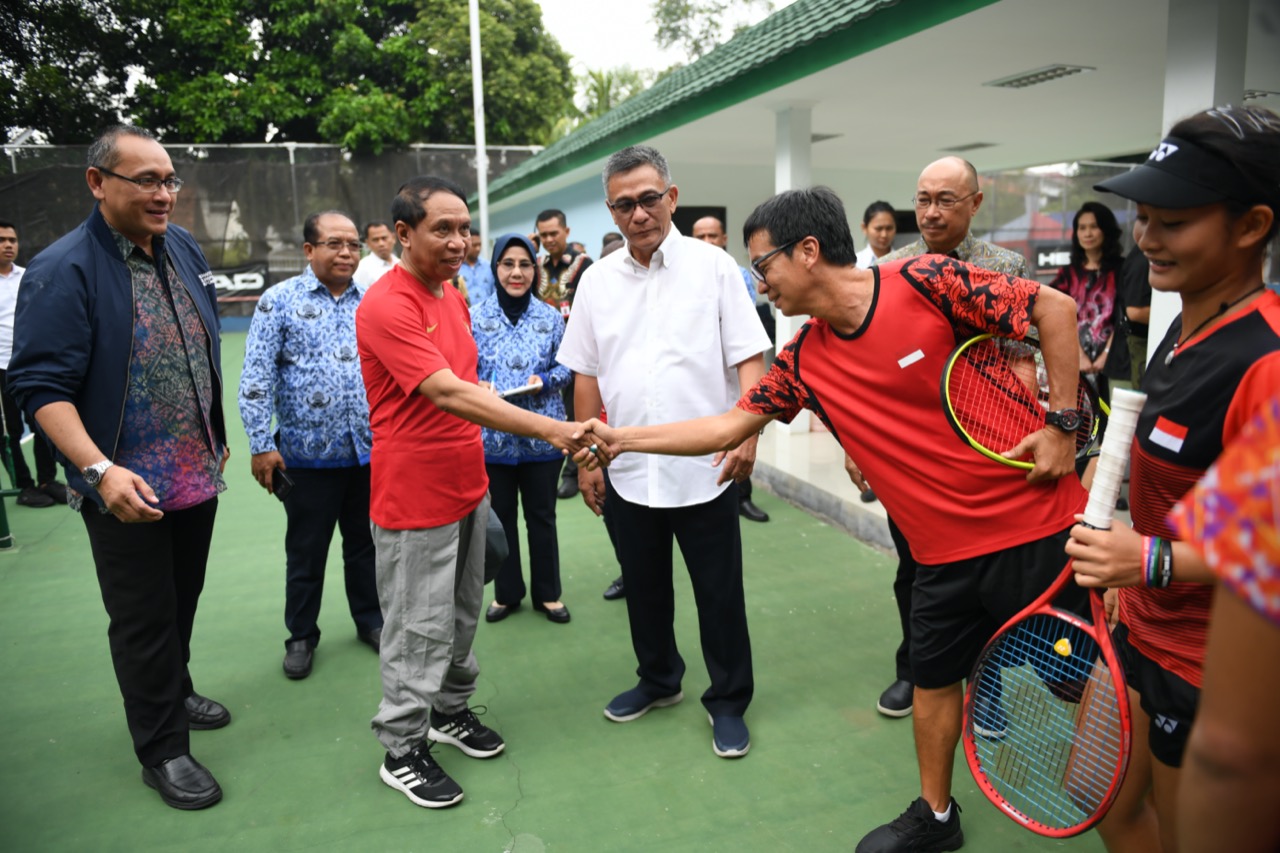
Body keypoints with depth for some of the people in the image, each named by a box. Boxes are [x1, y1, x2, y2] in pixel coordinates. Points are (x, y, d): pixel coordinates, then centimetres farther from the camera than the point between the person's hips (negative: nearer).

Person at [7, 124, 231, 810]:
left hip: (197, 475, 6)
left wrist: (216, 436, 17)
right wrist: (101, 470, -29)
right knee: (143, 621, 8)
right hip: (128, 489, -6)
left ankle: (174, 692, 44)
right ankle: (162, 749, 24)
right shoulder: (63, 270, -15)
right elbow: (40, 386, -18)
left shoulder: (184, 249, 5)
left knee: (183, 601, 21)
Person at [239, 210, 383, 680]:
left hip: (369, 449, 3)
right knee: (306, 550, 11)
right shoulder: (280, 300, -5)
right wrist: (261, 444, -12)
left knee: (365, 541, 17)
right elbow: (256, 379, -7)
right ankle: (301, 636, 29)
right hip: (309, 453, -3)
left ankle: (371, 619, 34)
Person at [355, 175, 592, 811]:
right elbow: (447, 393, -30)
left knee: (462, 612, 19)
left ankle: (450, 710, 38)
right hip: (415, 496, -8)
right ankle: (402, 750, 20)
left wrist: (480, 473, 16)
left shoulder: (452, 295, 9)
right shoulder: (386, 305, -20)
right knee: (420, 626, 3)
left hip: (465, 486, 8)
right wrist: (551, 430, -36)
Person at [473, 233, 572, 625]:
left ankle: (548, 593, 27)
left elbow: (566, 366, 5)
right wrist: (479, 387, -18)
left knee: (542, 517, 11)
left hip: (542, 434, 0)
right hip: (492, 436, 0)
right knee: (500, 517, 13)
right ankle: (506, 593, 30)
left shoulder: (550, 316, 1)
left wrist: (544, 380, -14)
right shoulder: (476, 317, -2)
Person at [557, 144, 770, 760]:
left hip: (705, 469, -3)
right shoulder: (597, 280, 6)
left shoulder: (714, 266, -4)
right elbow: (586, 378, 9)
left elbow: (749, 358, -6)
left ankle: (728, 701, 25)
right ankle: (658, 680, 39)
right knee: (643, 587, 18)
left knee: (719, 594, 6)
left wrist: (747, 432, -19)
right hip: (627, 472, 4)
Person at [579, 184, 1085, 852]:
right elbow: (727, 427, 4)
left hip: (1032, 527, -5)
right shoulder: (803, 361, 0)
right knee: (934, 676, 17)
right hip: (943, 551, 5)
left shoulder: (927, 281, -17)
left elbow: (1055, 307, -9)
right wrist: (620, 439, 0)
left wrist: (1061, 423, -12)